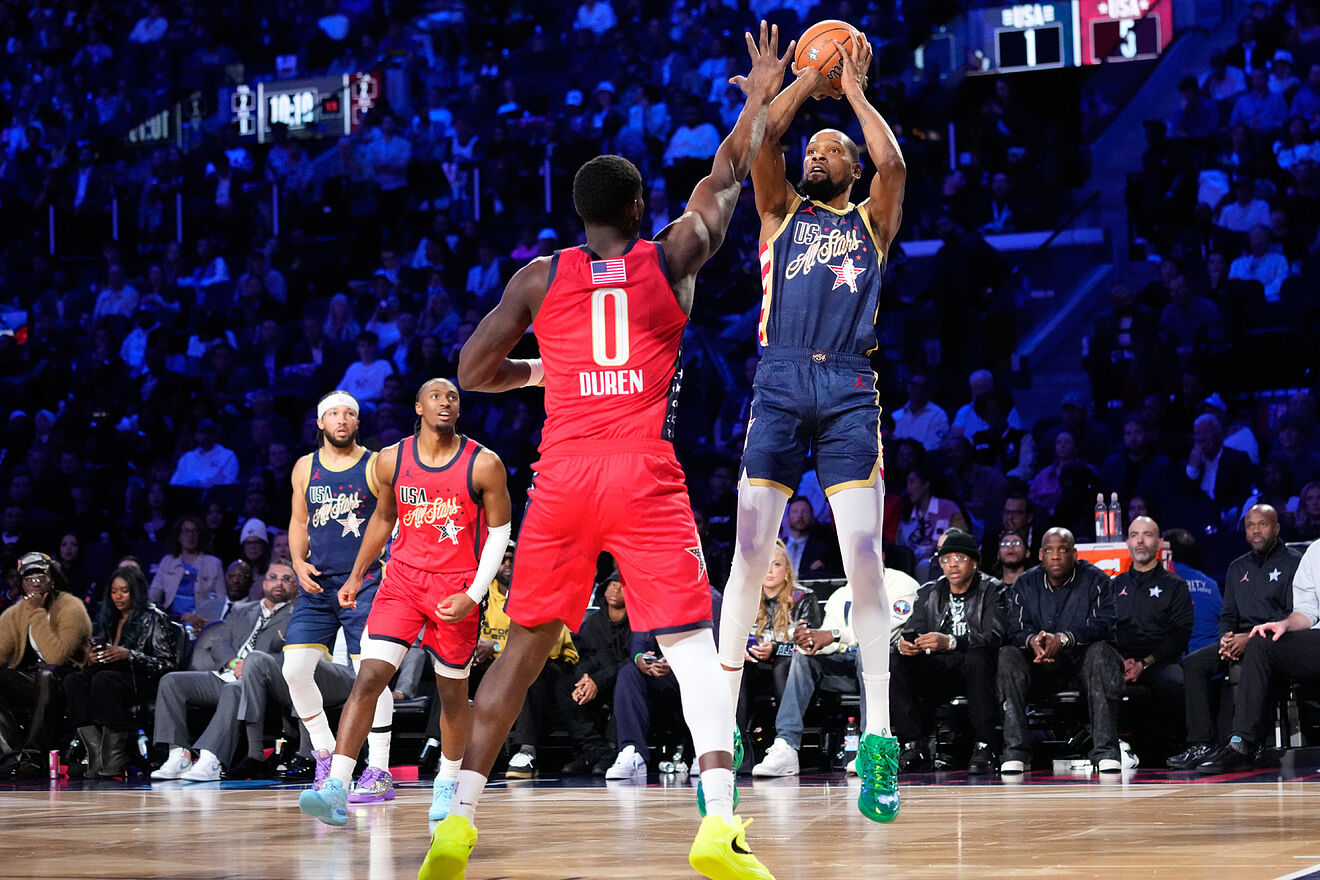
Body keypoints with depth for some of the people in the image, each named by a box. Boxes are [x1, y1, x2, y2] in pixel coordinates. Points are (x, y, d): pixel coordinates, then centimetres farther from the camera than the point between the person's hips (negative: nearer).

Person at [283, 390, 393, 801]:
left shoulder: (375, 466, -1)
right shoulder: (305, 468, 10)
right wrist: (299, 563, 3)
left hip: (364, 582, -4)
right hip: (317, 584, 4)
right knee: (295, 670, -4)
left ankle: (379, 771, -1)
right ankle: (325, 753, 14)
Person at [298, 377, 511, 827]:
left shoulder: (484, 464, -8)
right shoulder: (391, 460, 0)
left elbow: (499, 531, -2)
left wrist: (474, 595, -11)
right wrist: (357, 575, 19)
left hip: (456, 588, -1)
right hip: (403, 578, 1)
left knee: (452, 691, 9)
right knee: (369, 676, -13)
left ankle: (447, 785, 30)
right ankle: (336, 789, -19)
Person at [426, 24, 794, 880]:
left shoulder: (539, 277, 9)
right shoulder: (672, 259, 8)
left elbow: (471, 371, 11)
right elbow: (726, 179, 23)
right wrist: (761, 96, 36)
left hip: (563, 478, 2)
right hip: (646, 478, -2)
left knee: (524, 647, 11)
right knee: (693, 648, -1)